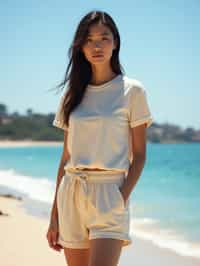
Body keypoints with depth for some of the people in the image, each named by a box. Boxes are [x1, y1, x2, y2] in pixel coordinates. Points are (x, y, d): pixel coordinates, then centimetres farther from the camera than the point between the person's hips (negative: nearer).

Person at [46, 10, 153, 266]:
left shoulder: (132, 91, 1)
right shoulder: (72, 94, 12)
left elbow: (139, 155, 0)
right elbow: (66, 157, 13)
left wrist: (122, 198, -14)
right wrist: (55, 215, 11)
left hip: (109, 190, -4)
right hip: (71, 194, 4)